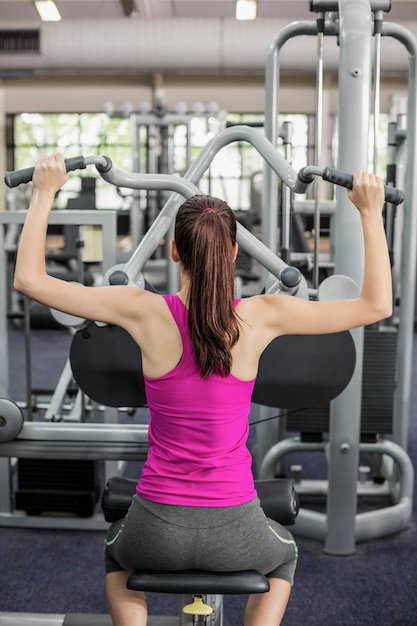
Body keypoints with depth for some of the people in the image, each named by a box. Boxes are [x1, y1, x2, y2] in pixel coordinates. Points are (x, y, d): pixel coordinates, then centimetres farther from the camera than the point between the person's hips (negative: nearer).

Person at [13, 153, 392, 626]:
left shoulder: (145, 313, -12)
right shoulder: (262, 317, -12)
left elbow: (29, 278, -6)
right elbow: (377, 304, -3)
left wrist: (44, 193, 1)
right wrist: (369, 212, 0)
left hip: (159, 530, 0)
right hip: (234, 533, 0)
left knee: (117, 547, 39)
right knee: (283, 554, 38)